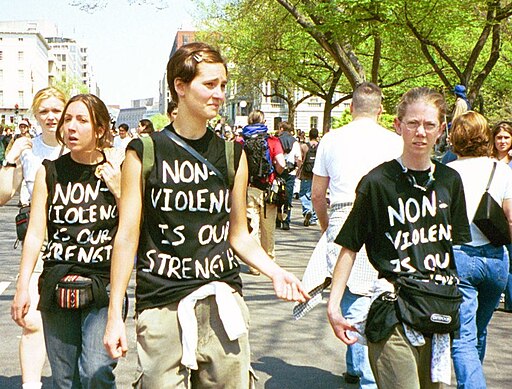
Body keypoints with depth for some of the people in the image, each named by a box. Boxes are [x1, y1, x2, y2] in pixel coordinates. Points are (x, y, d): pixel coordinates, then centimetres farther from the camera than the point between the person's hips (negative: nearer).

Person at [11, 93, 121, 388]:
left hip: (104, 285, -2)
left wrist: (119, 191, -11)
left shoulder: (117, 171, 1)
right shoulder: (49, 173, 4)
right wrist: (23, 286, -3)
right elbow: (35, 234, 3)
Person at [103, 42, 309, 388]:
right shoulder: (145, 153, 0)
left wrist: (276, 273, -3)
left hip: (223, 303, 3)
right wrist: (115, 315, -2)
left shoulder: (232, 154, 9)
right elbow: (127, 237, 0)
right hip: (162, 308, -2)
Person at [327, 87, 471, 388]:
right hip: (394, 313, -5)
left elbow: (459, 246, 16)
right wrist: (333, 306, -9)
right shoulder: (378, 182, -7)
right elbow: (350, 248, -4)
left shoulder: (450, 180, 7)